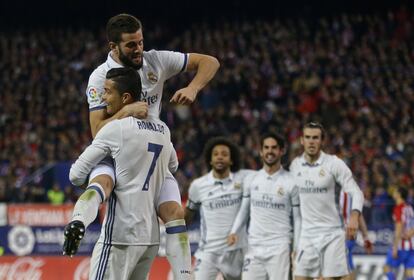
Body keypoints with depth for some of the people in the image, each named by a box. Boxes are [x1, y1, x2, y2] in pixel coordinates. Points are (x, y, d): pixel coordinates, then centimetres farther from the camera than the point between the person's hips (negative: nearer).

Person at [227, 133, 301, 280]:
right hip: (254, 247, 3)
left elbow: (297, 219, 2)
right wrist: (234, 232, 0)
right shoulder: (251, 180, 8)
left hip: (279, 247, -3)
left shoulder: (291, 182, -1)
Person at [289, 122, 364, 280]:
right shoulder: (295, 165, 6)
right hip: (306, 234, 4)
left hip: (332, 233, -4)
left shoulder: (335, 164, -7)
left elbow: (356, 192, -9)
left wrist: (354, 216, -27)